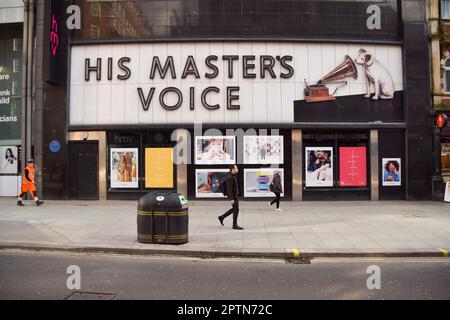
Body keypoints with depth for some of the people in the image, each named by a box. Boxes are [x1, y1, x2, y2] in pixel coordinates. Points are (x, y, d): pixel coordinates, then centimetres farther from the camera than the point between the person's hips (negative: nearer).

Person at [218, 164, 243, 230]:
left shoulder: (234, 176, 13)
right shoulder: (230, 177, -19)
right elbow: (229, 189, -23)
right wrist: (232, 199, -26)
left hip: (235, 195, 10)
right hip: (233, 196, -10)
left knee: (234, 209, 18)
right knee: (236, 210, -3)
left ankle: (222, 217, 27)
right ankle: (235, 225, 7)